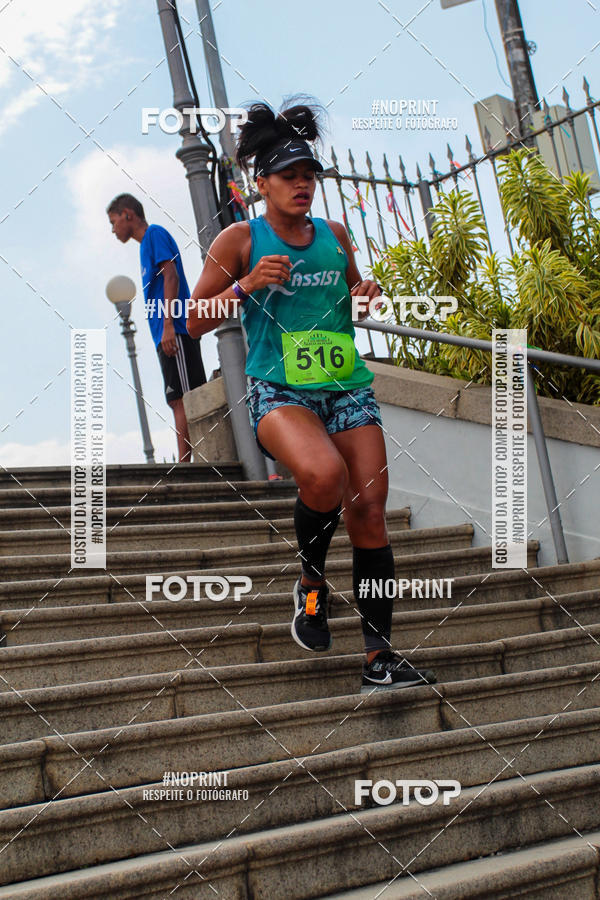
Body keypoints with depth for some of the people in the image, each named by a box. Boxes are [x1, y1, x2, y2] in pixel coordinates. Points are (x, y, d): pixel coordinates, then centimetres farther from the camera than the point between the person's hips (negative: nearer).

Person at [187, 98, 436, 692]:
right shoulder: (240, 240, 4)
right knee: (326, 473, -34)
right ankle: (310, 587, -4)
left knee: (368, 509, -5)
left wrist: (367, 295, 7)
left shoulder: (335, 236, 15)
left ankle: (379, 656, 3)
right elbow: (196, 321, 3)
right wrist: (246, 286, -12)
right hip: (278, 391, -4)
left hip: (347, 388, 5)